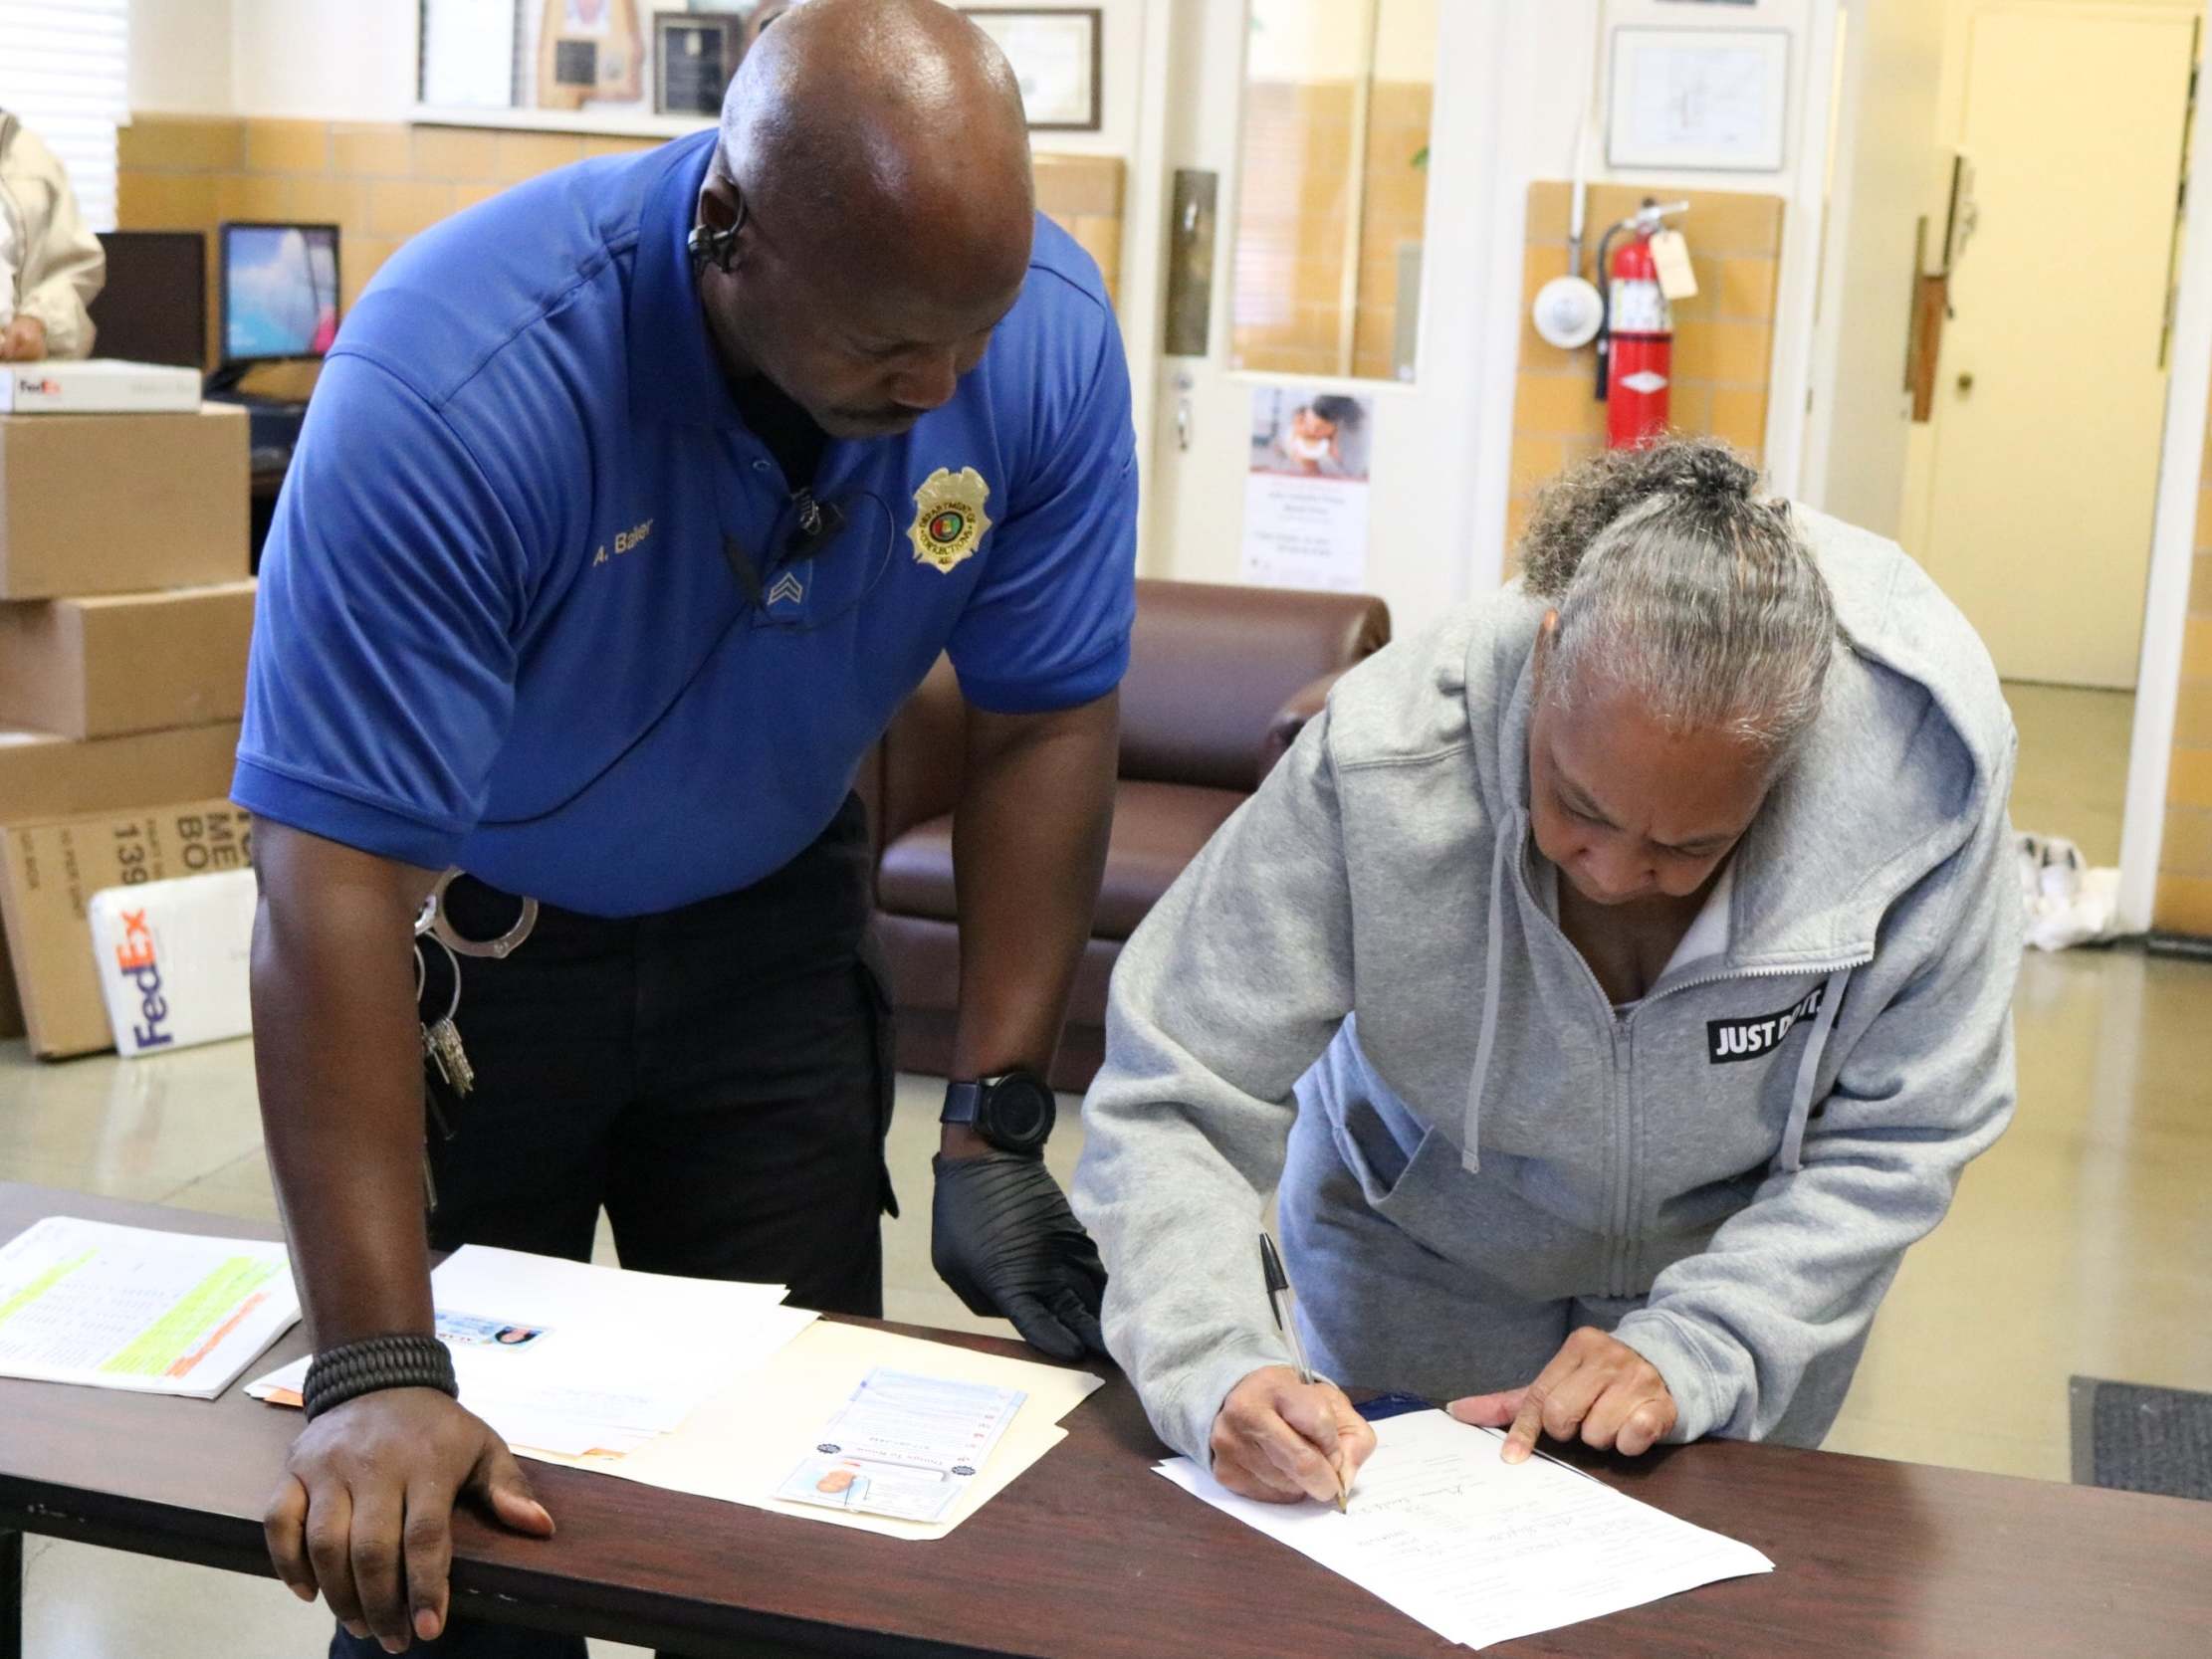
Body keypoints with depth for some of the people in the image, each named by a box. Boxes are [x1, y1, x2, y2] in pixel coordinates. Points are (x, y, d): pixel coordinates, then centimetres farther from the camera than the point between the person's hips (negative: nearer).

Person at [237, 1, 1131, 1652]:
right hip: (466, 933, -3)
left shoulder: (1048, 335, -22)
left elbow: (1044, 723, -11)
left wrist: (997, 1125, -15)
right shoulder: (453, 387, -35)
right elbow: (334, 880, -35)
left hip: (767, 921, 3)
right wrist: (376, 1375, -38)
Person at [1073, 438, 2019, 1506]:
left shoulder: (1921, 773, -33)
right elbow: (1169, 1105, -30)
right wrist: (1212, 1367, -46)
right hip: (1421, 1268, 0)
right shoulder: (1379, 764, -36)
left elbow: (1894, 1139, -20)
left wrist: (1693, 1350, -31)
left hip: (1745, 1269, 1)